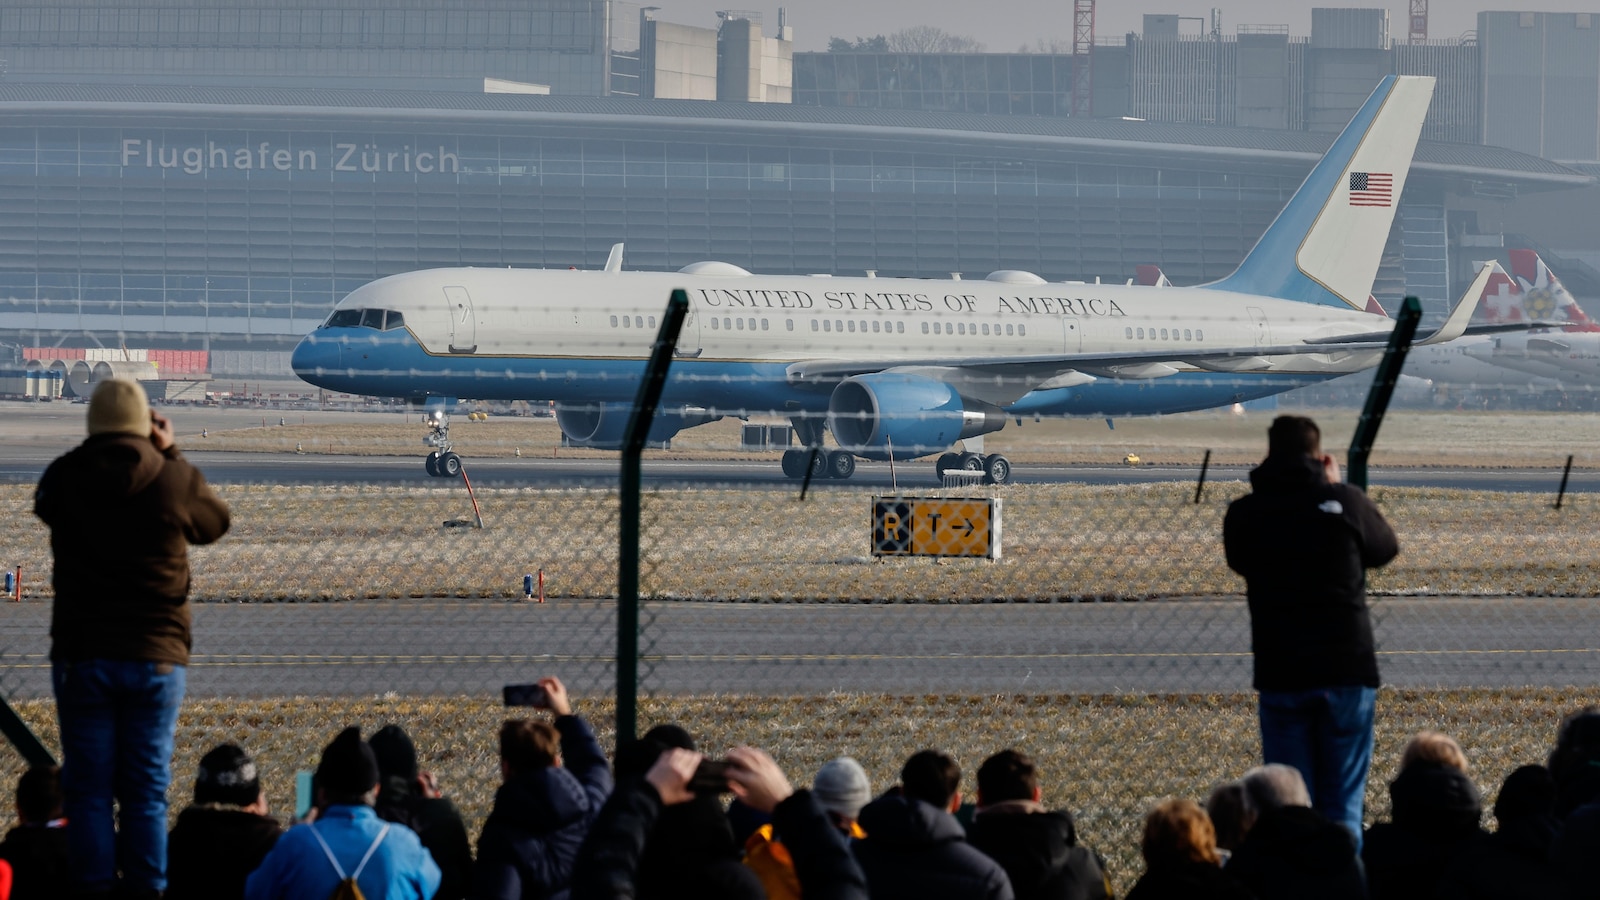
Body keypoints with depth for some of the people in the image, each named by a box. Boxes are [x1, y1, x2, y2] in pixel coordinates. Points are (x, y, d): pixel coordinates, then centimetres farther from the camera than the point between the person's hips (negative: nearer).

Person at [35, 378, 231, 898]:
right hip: (157, 657, 0)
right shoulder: (174, 479, -7)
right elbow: (215, 523, 12)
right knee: (146, 792, 5)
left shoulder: (63, 479, -5)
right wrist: (171, 455, 16)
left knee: (88, 791, 3)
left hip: (82, 655, 0)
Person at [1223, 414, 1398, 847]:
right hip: (1347, 669, -1)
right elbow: (1386, 549, 13)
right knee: (1343, 806, 6)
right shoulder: (1346, 501, -6)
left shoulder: (1244, 514, -2)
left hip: (1280, 676, 1)